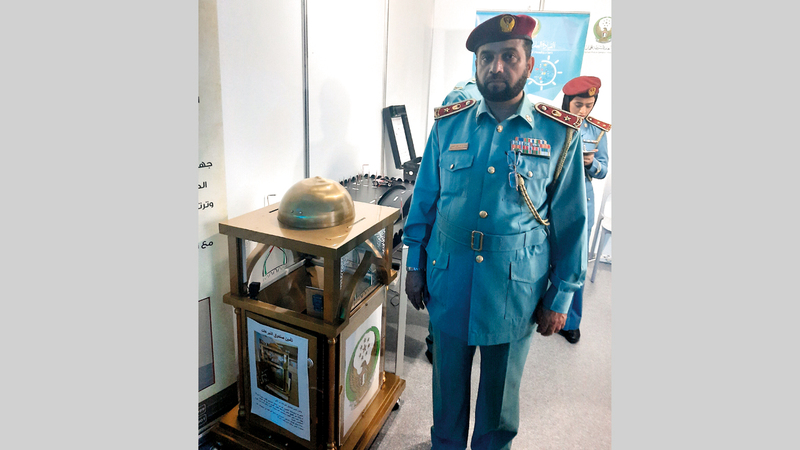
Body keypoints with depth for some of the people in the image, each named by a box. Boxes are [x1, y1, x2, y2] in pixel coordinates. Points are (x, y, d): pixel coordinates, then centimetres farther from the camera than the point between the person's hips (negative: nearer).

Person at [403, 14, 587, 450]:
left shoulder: (559, 134, -5)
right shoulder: (448, 124, 0)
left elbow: (571, 222, -1)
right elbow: (424, 199, 6)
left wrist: (560, 298, 0)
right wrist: (415, 265, 5)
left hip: (515, 289, -1)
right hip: (449, 280, 2)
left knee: (500, 385, 20)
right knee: (448, 380, 21)